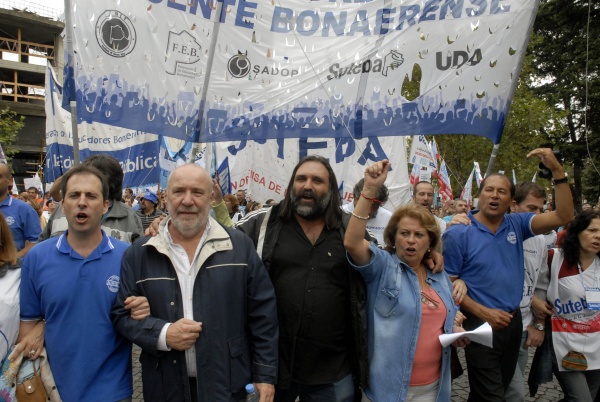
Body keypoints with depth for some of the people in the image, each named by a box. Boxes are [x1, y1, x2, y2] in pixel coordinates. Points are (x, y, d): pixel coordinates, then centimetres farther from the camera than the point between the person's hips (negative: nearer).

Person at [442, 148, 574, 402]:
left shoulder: (516, 225, 2)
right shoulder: (458, 234, -12)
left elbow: (563, 217, -8)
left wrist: (557, 170, -16)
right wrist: (483, 312, -18)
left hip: (513, 322, 5)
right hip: (481, 325, -5)